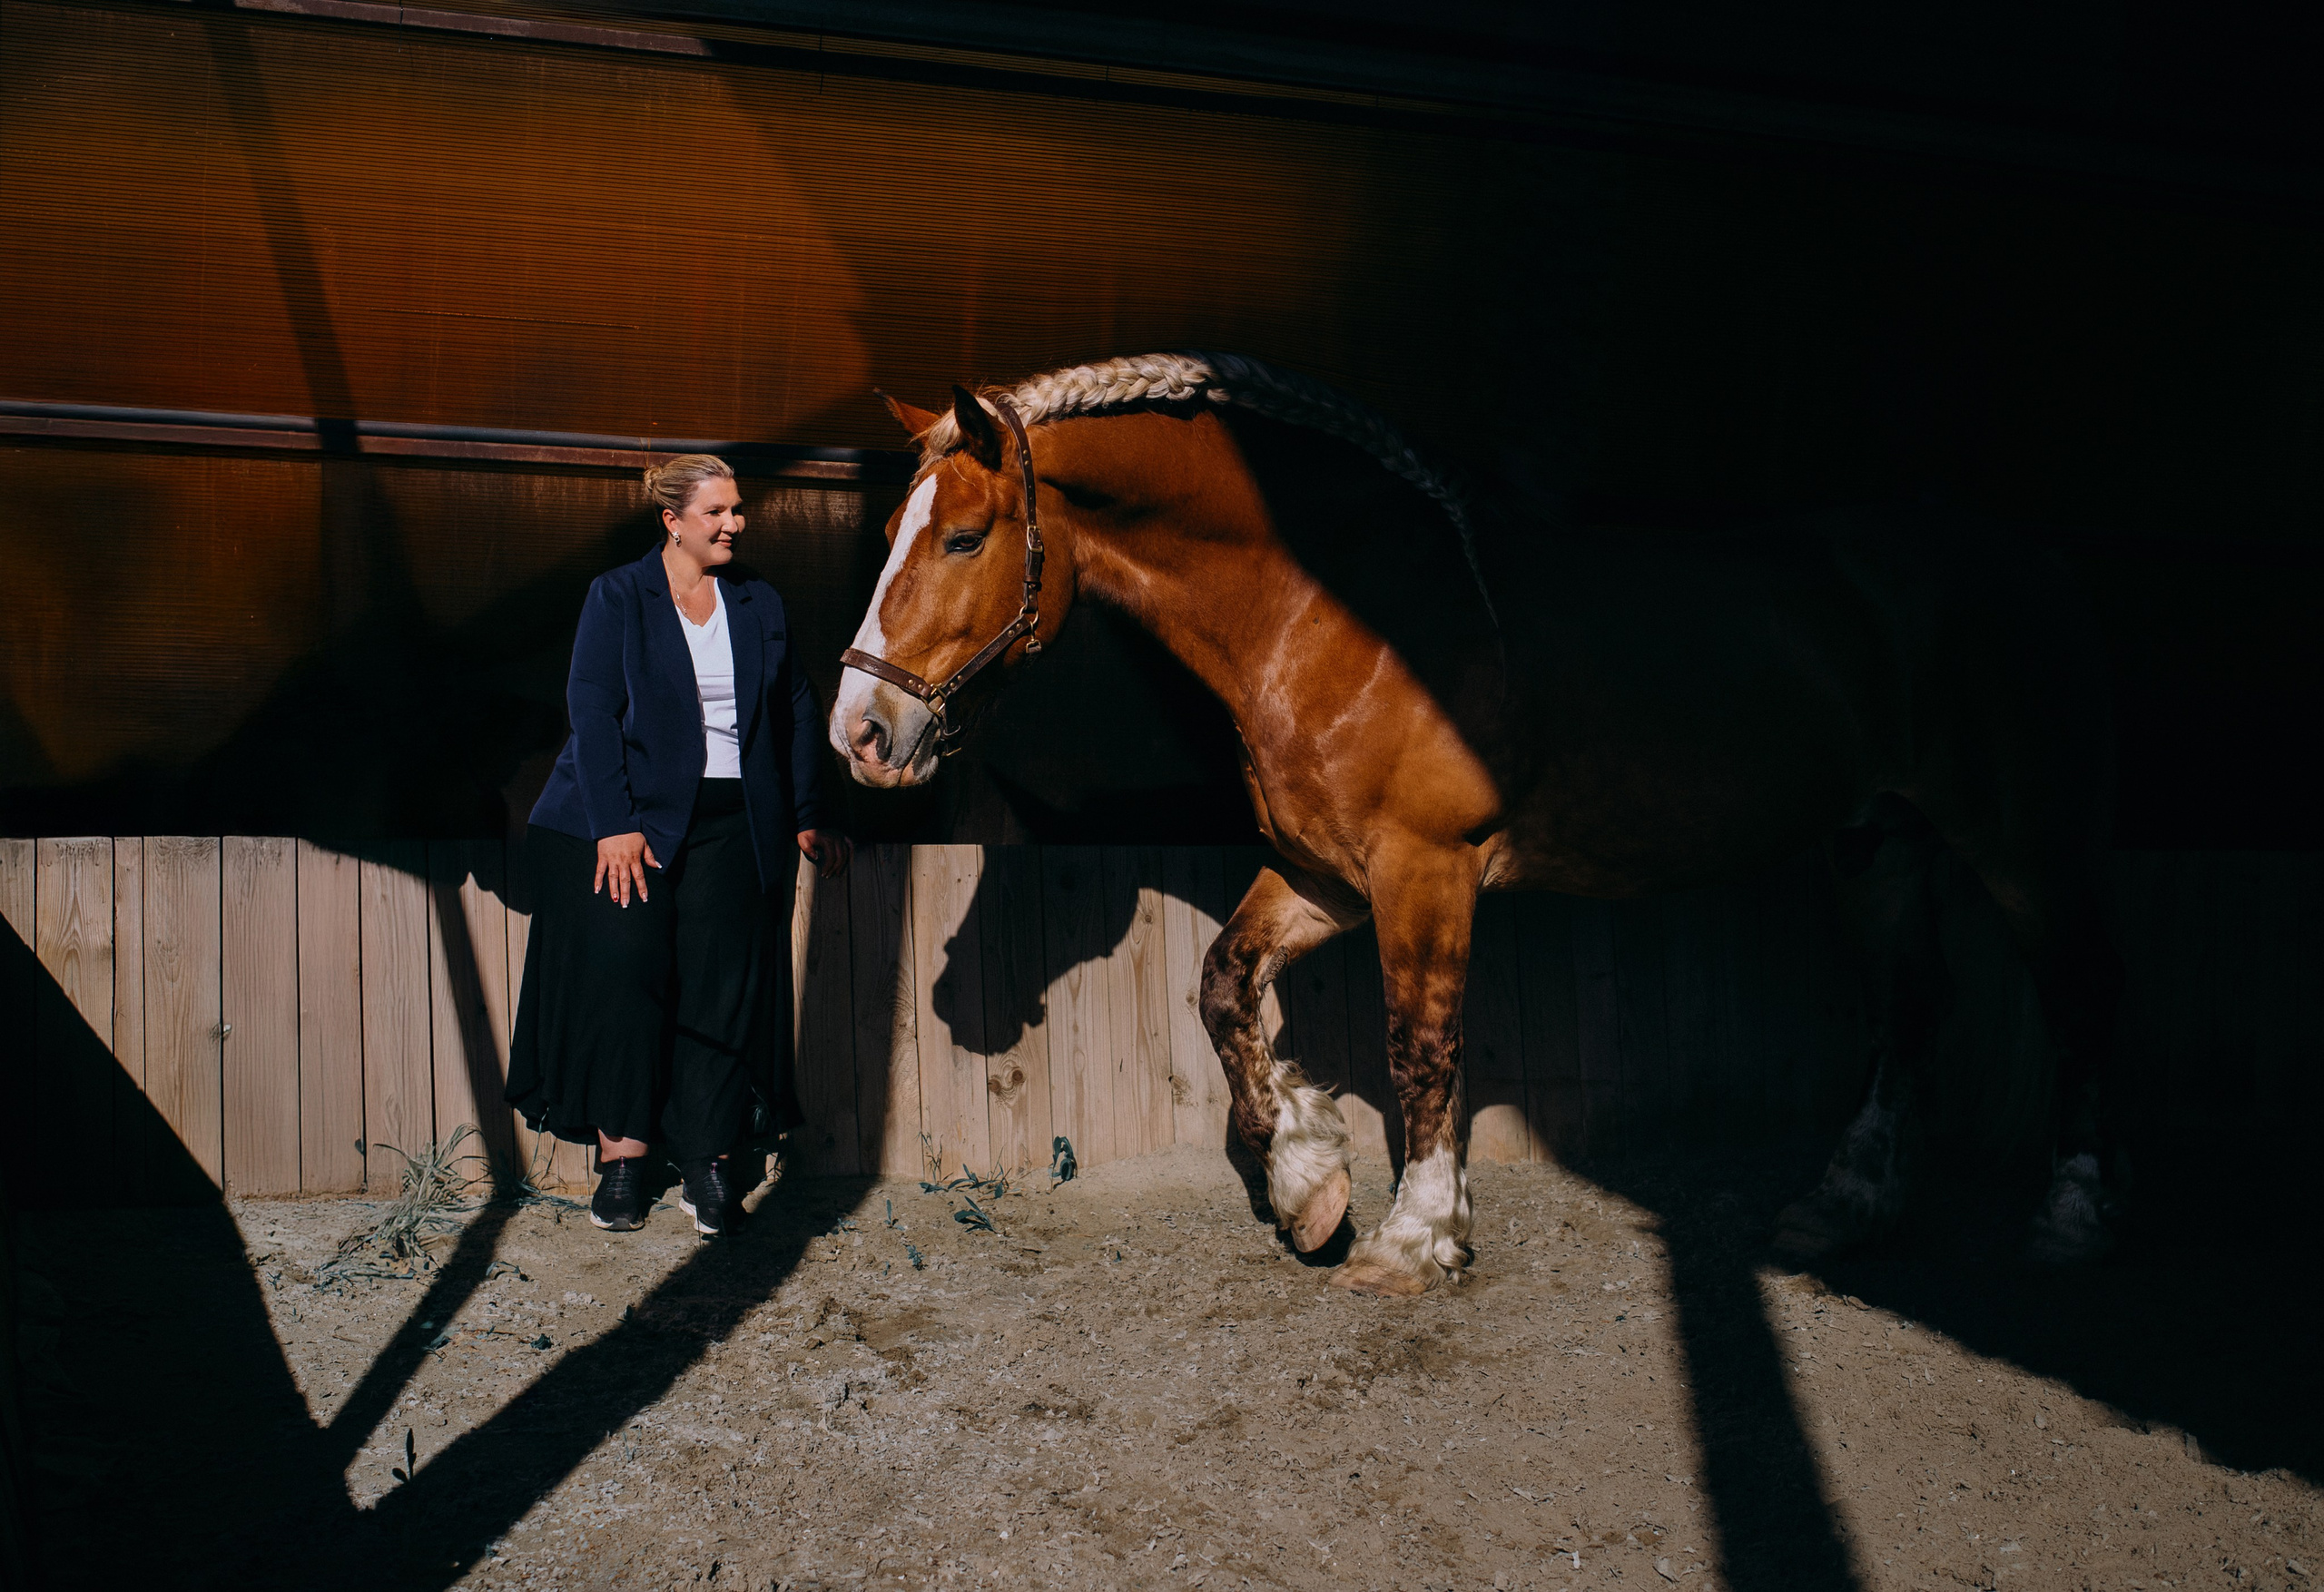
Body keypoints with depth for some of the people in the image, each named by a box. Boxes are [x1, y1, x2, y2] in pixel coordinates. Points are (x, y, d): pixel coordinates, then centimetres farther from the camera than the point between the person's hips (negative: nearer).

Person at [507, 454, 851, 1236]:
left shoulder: (758, 602, 11)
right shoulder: (617, 596, 0)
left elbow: (798, 709, 17)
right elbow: (592, 708, -8)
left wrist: (808, 817, 13)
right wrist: (616, 825, -16)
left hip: (730, 821, 3)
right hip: (629, 814, -3)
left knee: (722, 978, -6)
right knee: (624, 964, -11)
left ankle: (707, 1160, -1)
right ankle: (621, 1153, -1)